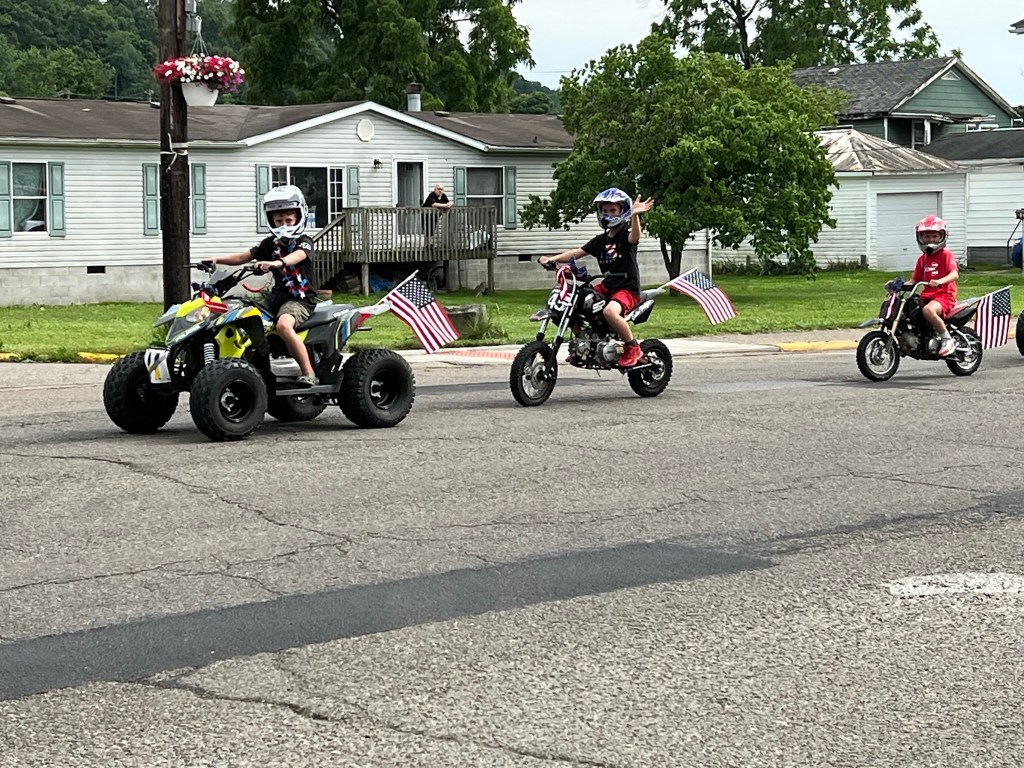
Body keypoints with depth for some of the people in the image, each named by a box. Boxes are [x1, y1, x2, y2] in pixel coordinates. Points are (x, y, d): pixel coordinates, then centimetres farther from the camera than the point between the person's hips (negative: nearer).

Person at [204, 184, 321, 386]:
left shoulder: (304, 242, -4)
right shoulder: (269, 244, 14)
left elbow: (297, 256, -27)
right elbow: (243, 257, 6)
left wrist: (276, 263, -48)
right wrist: (218, 259, -11)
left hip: (301, 298, -7)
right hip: (278, 296, 7)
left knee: (283, 324, -36)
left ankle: (308, 374, -31)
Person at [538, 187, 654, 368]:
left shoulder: (626, 235, -6)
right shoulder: (599, 241, 14)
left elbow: (634, 236, -30)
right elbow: (576, 253, 11)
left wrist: (635, 215, -52)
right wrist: (552, 259, -6)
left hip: (628, 288, -8)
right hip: (607, 286, 8)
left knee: (610, 311, -37)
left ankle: (633, 348, -17)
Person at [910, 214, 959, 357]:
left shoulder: (946, 254, -2)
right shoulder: (922, 258, 18)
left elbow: (954, 274, -18)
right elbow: (915, 280, 18)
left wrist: (940, 281, -37)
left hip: (944, 295, -8)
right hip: (927, 296, 8)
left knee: (928, 310, -37)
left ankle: (947, 339, -23)